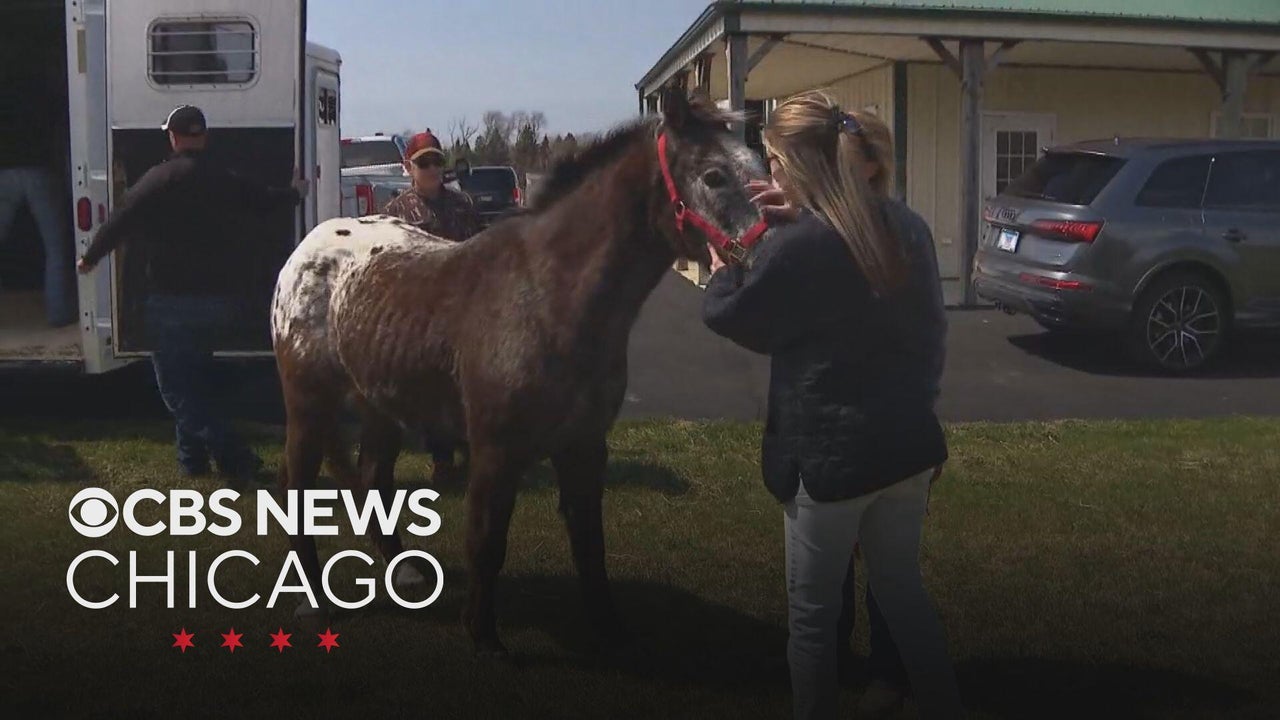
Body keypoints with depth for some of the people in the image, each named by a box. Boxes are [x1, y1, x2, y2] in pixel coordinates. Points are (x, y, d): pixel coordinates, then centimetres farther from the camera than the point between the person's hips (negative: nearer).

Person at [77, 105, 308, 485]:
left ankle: (234, 458, -11)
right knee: (196, 378, 22)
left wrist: (90, 258, 9)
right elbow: (265, 200, 23)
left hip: (171, 301, -6)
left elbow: (119, 221, -9)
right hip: (215, 298, 6)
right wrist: (295, 193, 46)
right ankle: (193, 456, 26)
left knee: (176, 386, -1)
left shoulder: (160, 179, -11)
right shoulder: (227, 181, 5)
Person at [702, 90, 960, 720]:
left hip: (831, 455, -7)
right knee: (902, 587, 24)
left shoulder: (795, 246, -20)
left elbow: (733, 318, -3)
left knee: (812, 611, 12)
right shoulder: (907, 225, 1)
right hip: (909, 443, 7)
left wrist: (722, 272, 14)